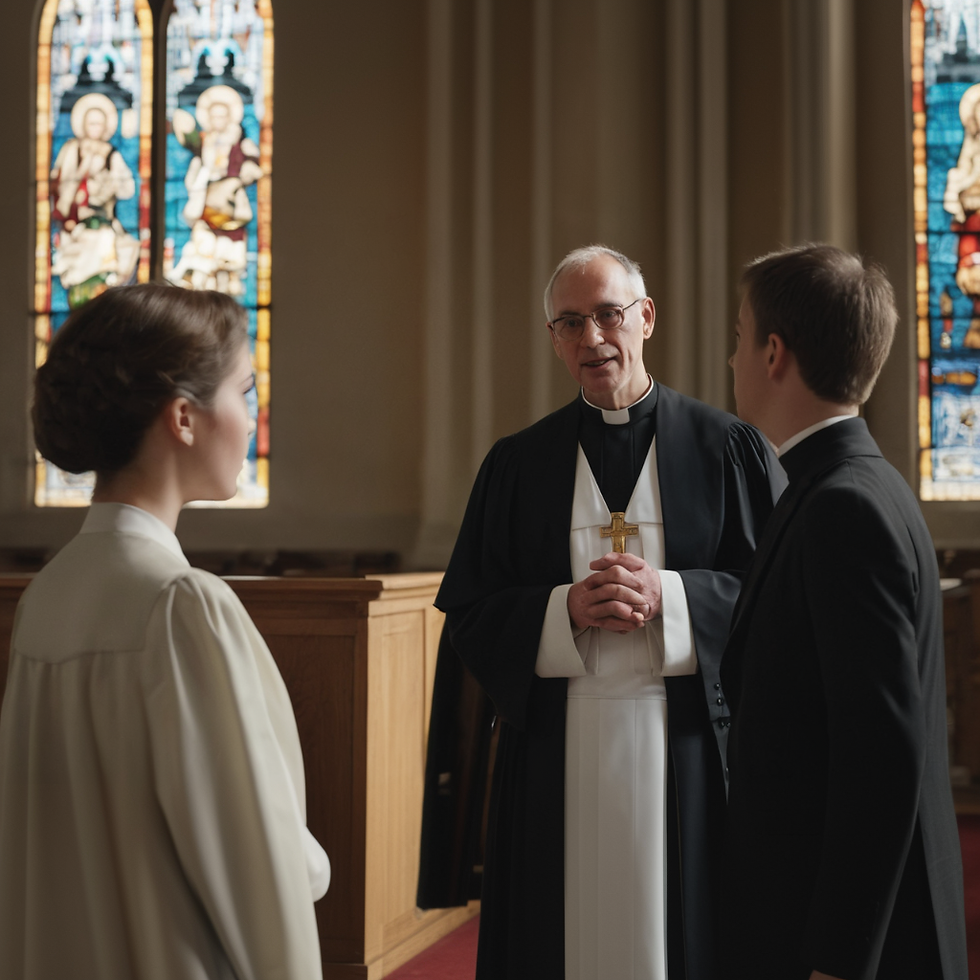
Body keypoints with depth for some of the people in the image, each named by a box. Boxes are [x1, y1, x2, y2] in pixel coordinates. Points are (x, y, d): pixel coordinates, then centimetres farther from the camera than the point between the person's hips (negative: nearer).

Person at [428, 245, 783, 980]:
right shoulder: (518, 464, 7)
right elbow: (469, 615, 5)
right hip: (556, 750, 1)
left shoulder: (728, 447, 3)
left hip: (691, 747, -1)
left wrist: (670, 598, -16)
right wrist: (564, 610, -12)